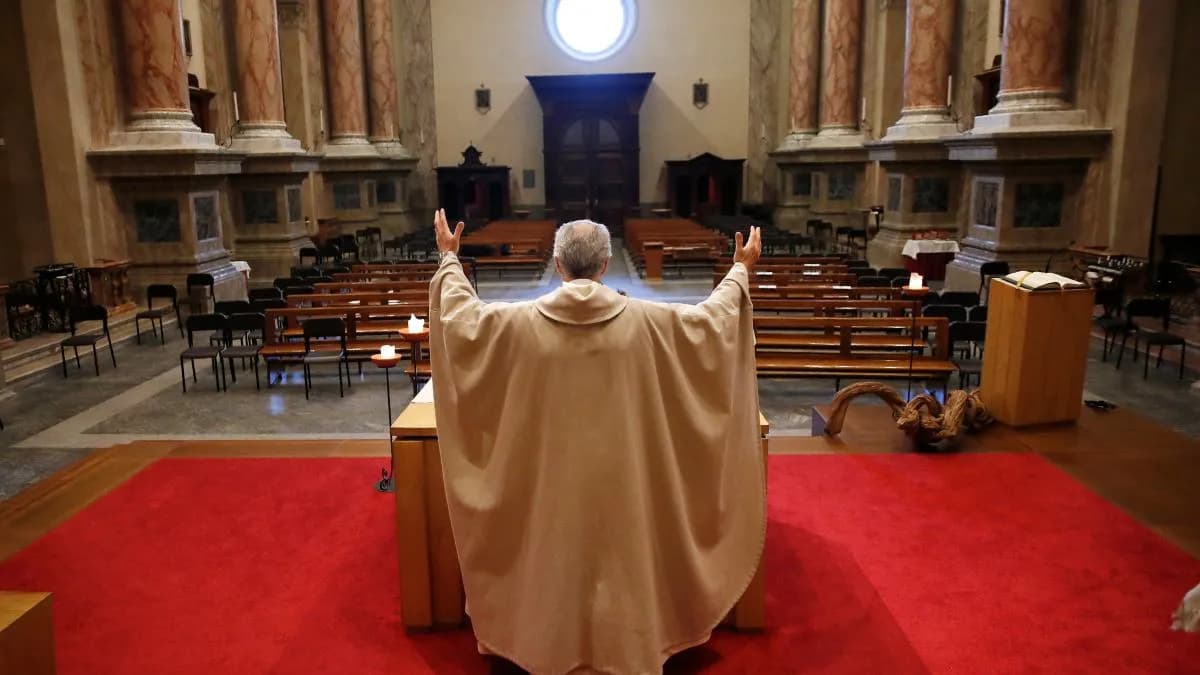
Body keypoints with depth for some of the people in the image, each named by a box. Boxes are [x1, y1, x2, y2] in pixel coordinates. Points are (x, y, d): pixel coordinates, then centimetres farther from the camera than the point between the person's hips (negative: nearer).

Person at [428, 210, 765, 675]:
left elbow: (461, 314, 5)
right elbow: (713, 317, 0)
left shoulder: (520, 323, -12)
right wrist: (742, 270, 17)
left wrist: (449, 259, 20)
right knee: (624, 563, 18)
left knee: (559, 562, 20)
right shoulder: (647, 321, -13)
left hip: (552, 476, 1)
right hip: (623, 475, 0)